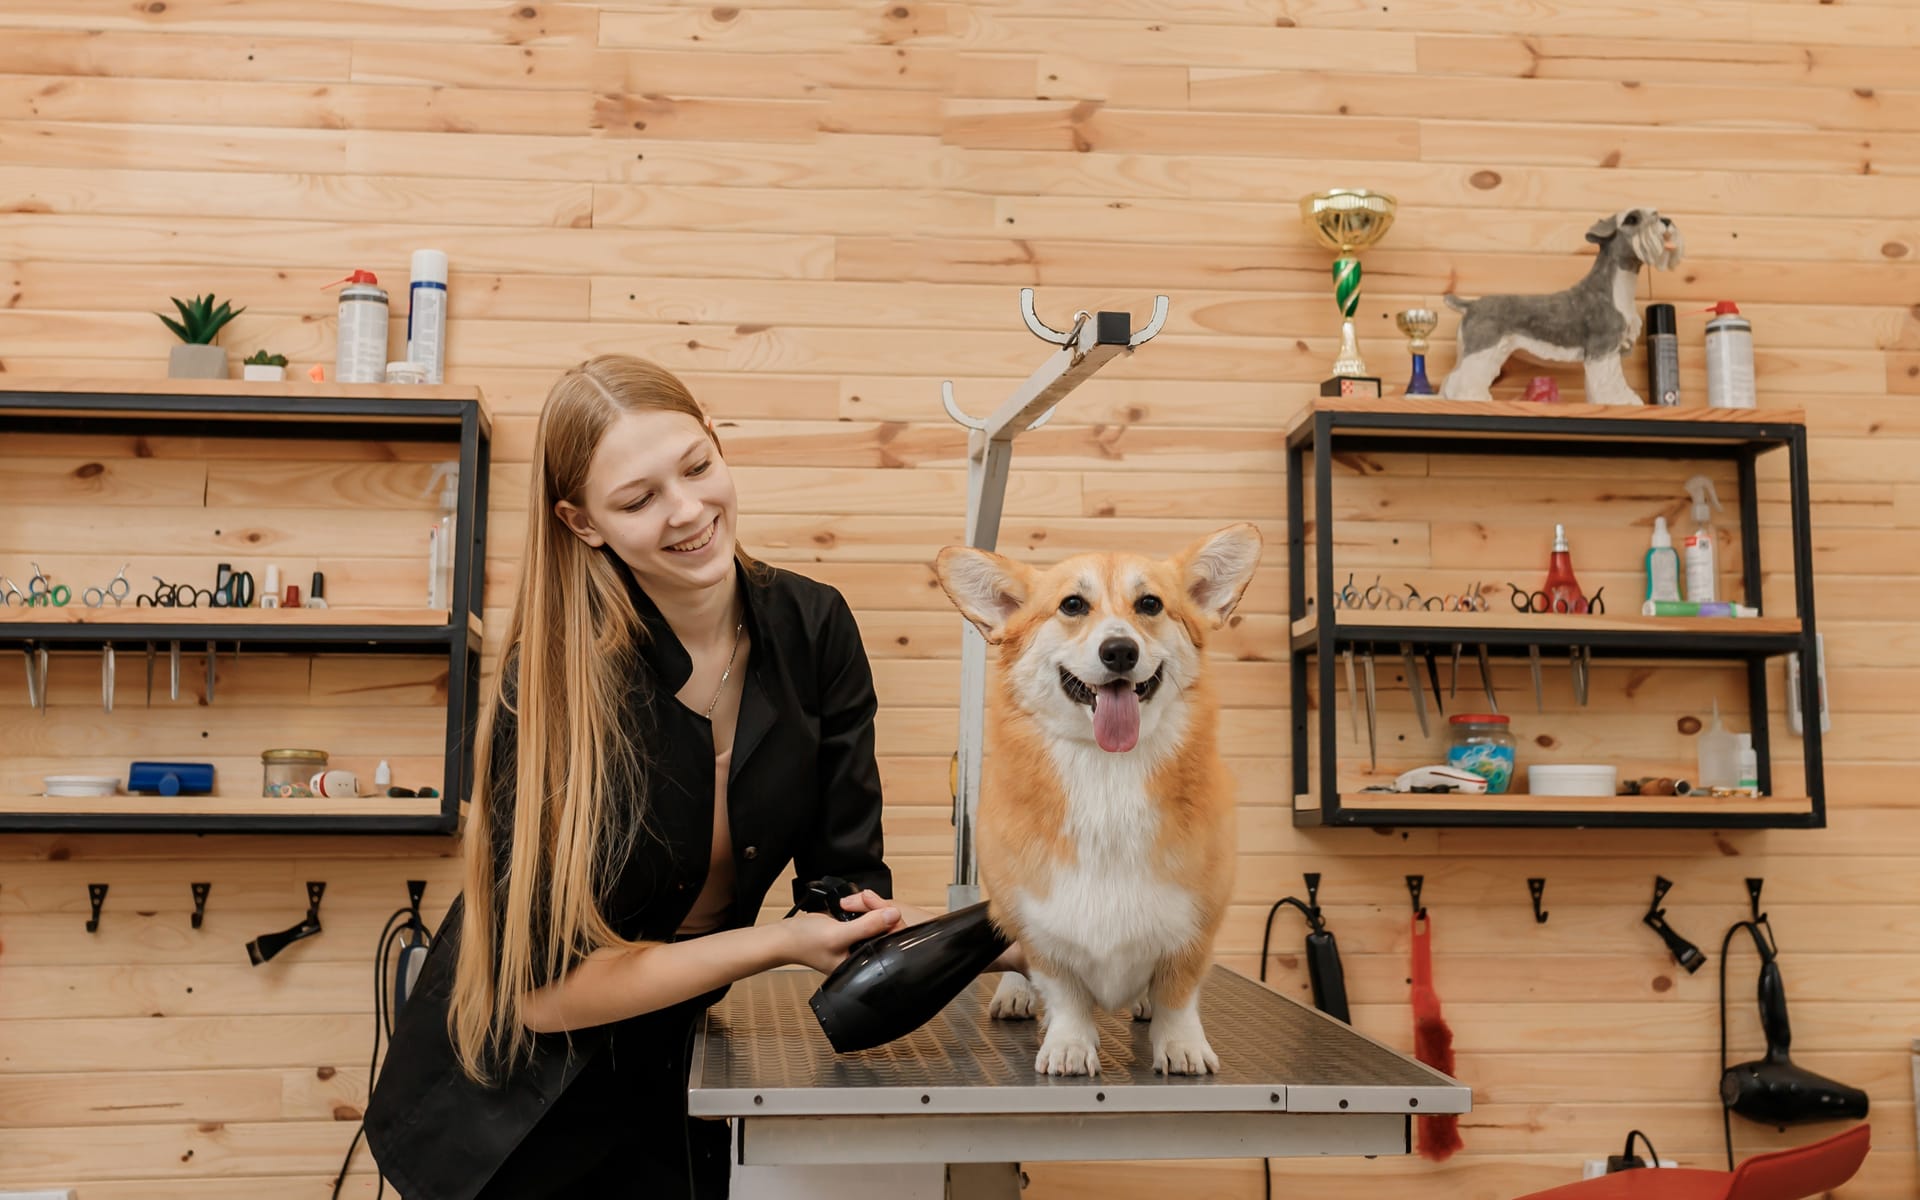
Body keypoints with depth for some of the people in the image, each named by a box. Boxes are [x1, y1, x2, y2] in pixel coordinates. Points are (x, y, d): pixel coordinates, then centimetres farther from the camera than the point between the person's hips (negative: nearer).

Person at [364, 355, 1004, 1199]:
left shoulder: (811, 628, -13)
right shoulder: (551, 682, -27)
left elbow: (845, 879, -11)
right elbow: (544, 985, -23)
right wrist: (781, 942, -29)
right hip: (516, 1108, -3)